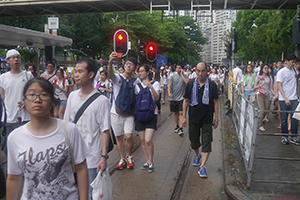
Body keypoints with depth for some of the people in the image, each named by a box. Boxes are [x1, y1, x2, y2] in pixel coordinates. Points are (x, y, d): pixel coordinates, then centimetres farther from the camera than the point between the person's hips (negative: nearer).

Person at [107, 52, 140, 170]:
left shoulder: (136, 81, 3)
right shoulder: (117, 78, -4)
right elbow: (110, 75, -28)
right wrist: (110, 62, -46)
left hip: (129, 114, 0)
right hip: (116, 113, 0)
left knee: (128, 136, -12)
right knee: (119, 137, 9)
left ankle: (129, 156, 16)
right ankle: (122, 159, 26)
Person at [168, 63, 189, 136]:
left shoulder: (184, 76, 3)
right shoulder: (172, 77, 7)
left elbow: (187, 82, -17)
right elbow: (169, 86, -1)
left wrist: (181, 74, -11)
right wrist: (169, 93, -20)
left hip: (181, 98, -3)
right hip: (173, 98, 3)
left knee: (181, 113, -9)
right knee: (175, 113, 13)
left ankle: (181, 128, -10)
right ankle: (177, 126, 29)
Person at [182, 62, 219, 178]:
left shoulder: (212, 85, -3)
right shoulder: (190, 84, 1)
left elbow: (215, 102, 1)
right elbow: (186, 101, 6)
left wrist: (216, 119, -1)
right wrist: (184, 116, 2)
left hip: (207, 119, -2)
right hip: (193, 118, 2)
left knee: (206, 143, -5)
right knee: (193, 140, 15)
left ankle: (202, 166, 0)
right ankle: (197, 155, 44)